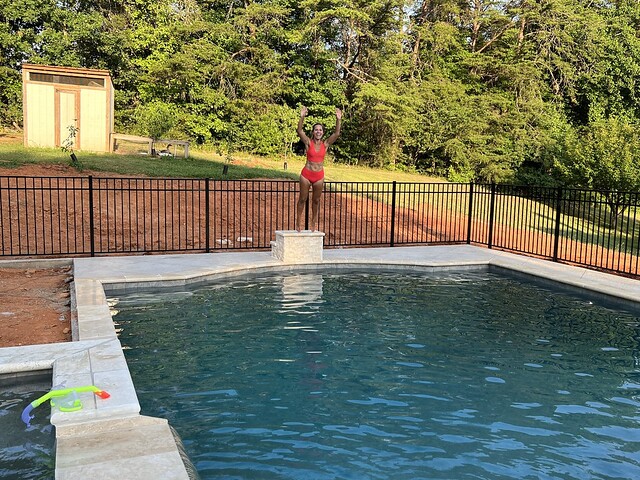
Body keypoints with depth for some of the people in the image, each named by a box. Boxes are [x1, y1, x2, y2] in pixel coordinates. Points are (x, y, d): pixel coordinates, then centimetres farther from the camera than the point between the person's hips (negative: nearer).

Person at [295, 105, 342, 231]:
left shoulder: (326, 144, 1)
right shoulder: (308, 142, -4)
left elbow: (336, 133, -9)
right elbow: (299, 131, -18)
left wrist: (338, 120, -21)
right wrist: (302, 117, -31)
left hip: (319, 176, 2)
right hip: (306, 174, -2)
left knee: (316, 200, 14)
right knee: (302, 199, 8)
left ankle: (313, 223, 29)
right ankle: (298, 223, 20)